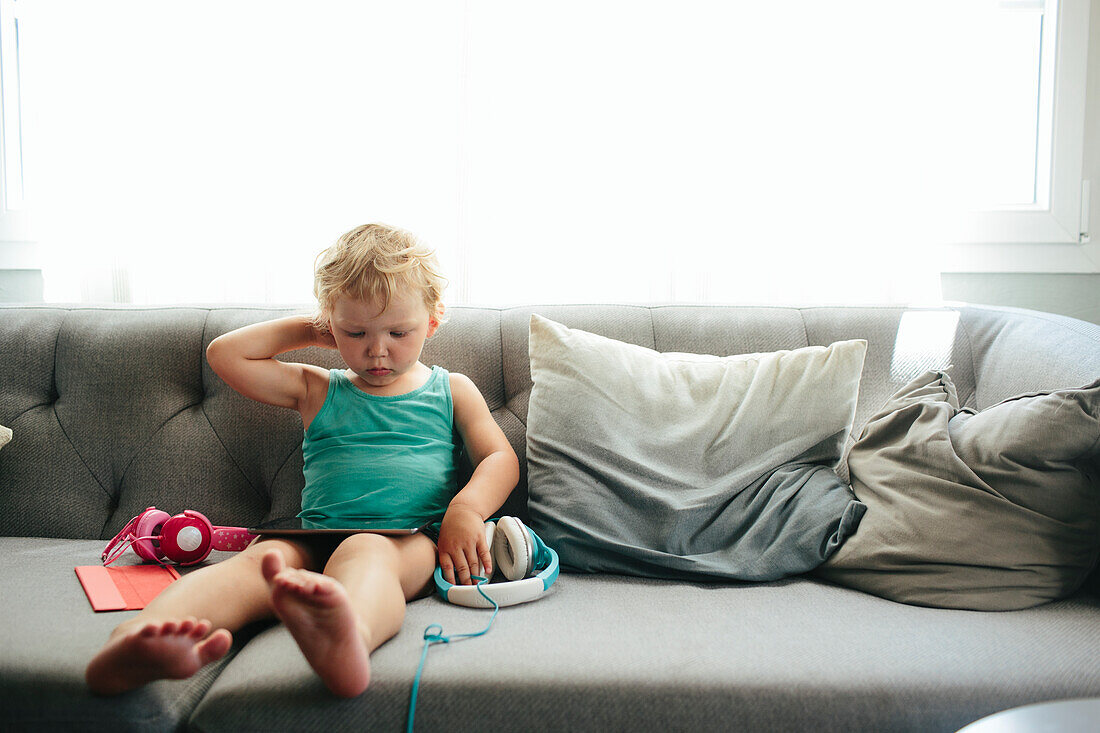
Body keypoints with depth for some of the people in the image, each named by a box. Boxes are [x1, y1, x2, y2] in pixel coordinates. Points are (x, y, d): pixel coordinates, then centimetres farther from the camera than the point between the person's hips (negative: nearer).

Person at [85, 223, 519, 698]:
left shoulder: (452, 392, 22)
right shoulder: (317, 391, 24)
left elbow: (501, 459, 11)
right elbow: (225, 355, 21)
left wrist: (466, 508, -10)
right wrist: (306, 331, 22)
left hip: (412, 539, -2)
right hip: (317, 535, 2)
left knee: (366, 552, -39)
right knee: (265, 556, -33)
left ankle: (348, 637, -75)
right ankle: (137, 638, -61)